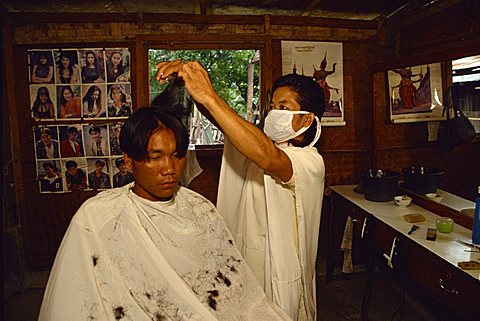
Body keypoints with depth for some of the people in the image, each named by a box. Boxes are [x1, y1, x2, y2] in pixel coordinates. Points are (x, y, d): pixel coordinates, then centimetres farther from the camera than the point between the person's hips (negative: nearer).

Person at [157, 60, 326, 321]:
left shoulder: (310, 161, -18)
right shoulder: (258, 139, 3)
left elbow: (267, 158, -40)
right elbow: (216, 113, -6)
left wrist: (209, 97, -41)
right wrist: (186, 73, -26)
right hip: (239, 264, 6)